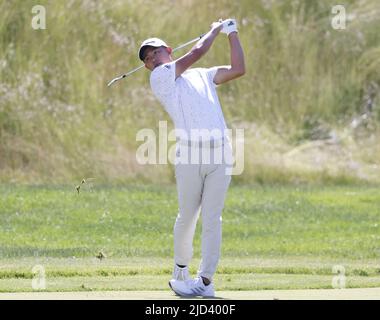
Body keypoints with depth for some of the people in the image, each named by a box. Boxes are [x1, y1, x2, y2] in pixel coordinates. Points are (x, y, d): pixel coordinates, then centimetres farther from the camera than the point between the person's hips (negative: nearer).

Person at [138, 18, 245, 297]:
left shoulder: (204, 75, 25)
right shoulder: (159, 77, 8)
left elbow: (238, 69, 19)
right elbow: (196, 52, 3)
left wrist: (232, 33, 23)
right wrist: (215, 31, 18)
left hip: (221, 153, 3)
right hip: (189, 156, -3)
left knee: (212, 219, -3)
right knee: (188, 217, 0)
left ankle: (206, 279, -4)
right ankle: (180, 273, 18)